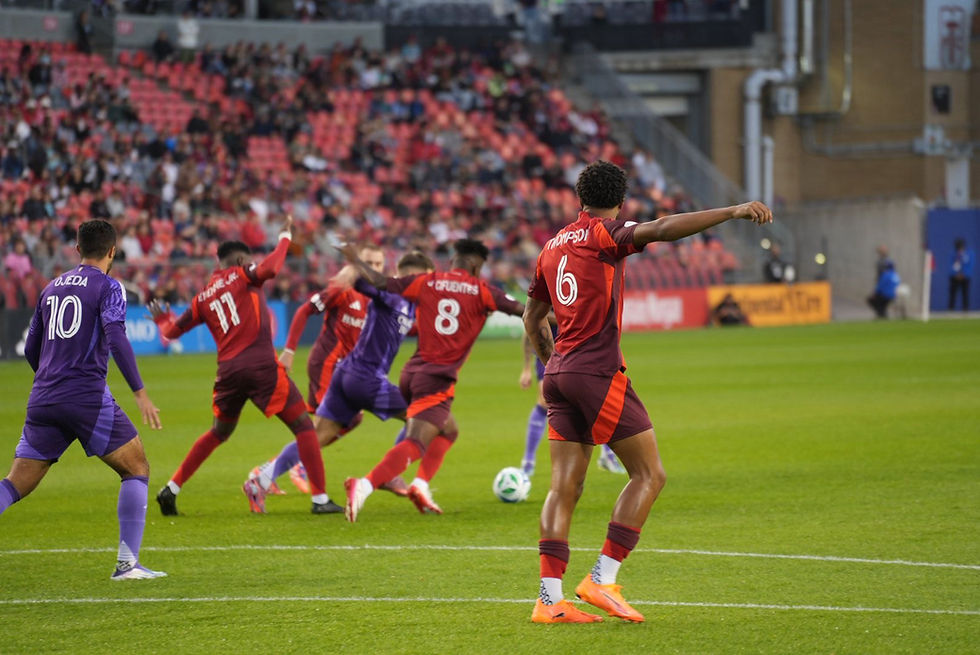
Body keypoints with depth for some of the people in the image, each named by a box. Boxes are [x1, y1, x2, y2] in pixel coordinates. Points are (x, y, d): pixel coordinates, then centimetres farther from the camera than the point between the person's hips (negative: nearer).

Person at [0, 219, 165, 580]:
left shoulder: (52, 287, 18)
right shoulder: (107, 287, 0)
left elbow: (31, 349, 23)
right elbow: (115, 339, -16)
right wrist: (140, 392, -17)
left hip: (43, 401, 6)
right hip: (88, 397, -5)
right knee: (137, 468, 7)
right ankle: (128, 562, -2)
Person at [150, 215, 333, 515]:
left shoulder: (203, 298, 18)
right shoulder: (242, 276, 5)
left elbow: (173, 330, 22)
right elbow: (269, 269, -16)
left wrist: (162, 320, 45)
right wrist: (285, 236, -2)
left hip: (228, 370, 6)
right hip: (262, 365, -6)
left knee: (219, 433, 26)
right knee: (303, 425, 1)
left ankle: (171, 489, 22)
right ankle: (320, 499, -7)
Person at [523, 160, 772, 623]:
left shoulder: (553, 246, 18)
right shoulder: (604, 234, -4)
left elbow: (532, 317, 26)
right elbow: (662, 230, -21)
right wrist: (733, 212, -23)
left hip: (559, 374, 8)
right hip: (598, 372, -8)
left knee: (565, 487, 4)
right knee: (649, 473, -1)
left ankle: (549, 598, -4)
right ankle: (602, 578, -9)